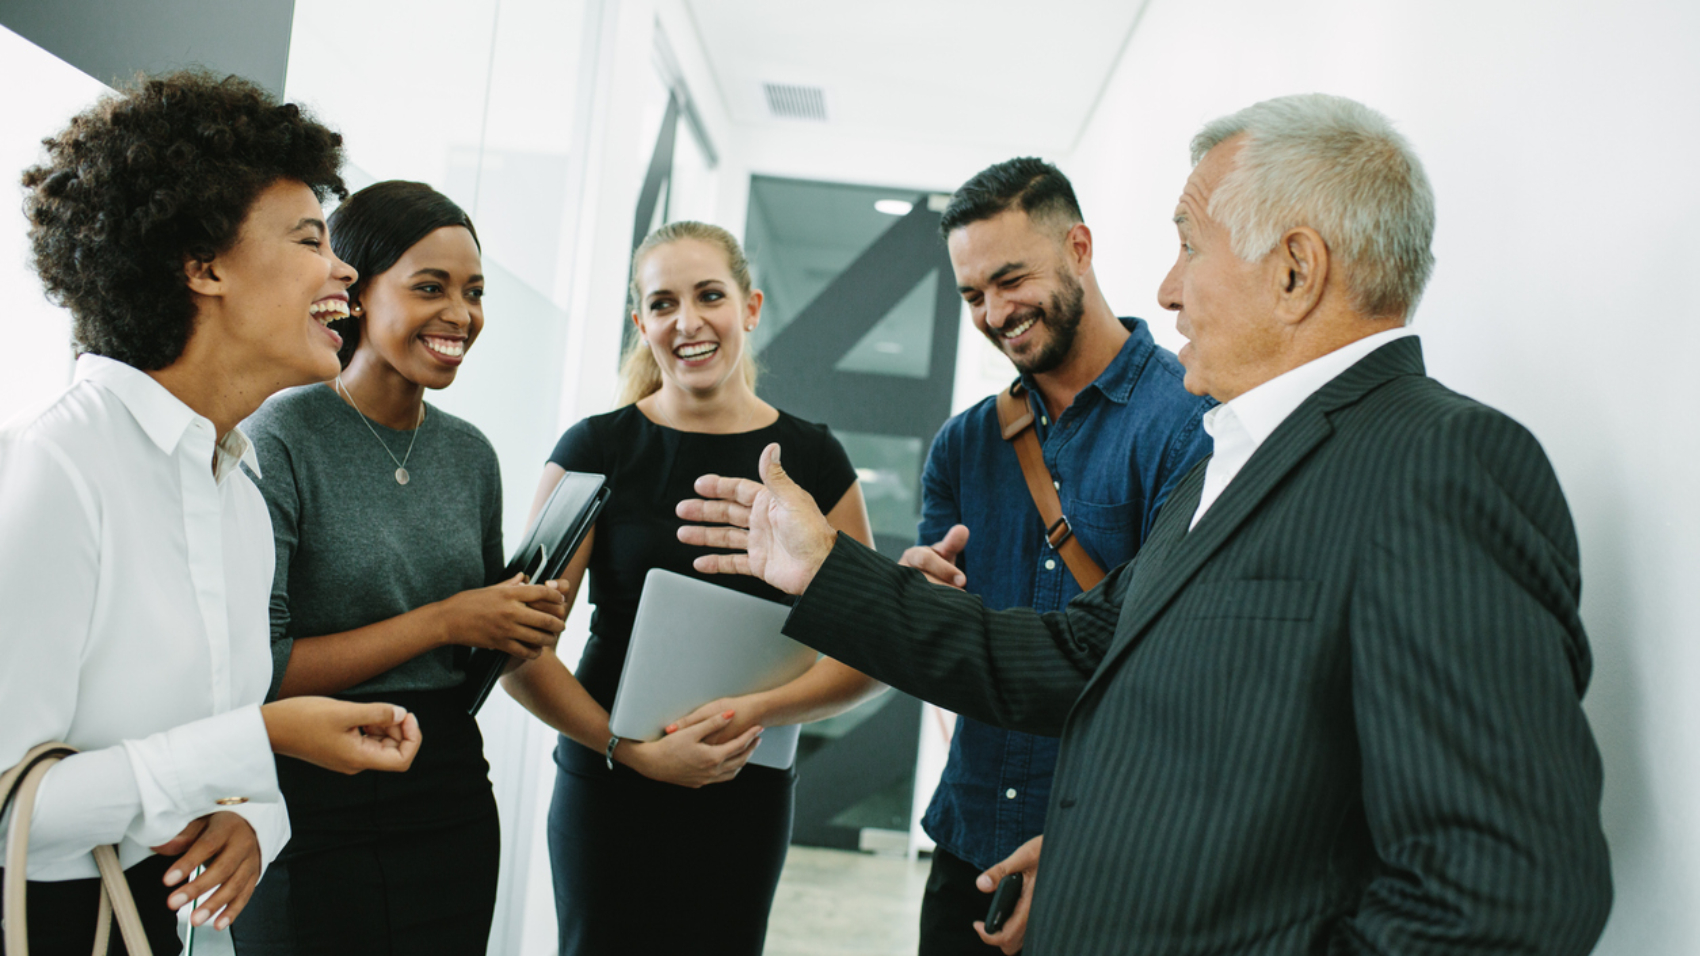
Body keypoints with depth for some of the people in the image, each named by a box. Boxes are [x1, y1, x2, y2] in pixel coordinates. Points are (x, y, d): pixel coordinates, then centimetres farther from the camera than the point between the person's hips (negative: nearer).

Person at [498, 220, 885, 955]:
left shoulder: (811, 459, 1)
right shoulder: (598, 449, -4)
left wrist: (758, 711, -15)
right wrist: (634, 751, -17)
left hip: (748, 791, 2)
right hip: (608, 785, -1)